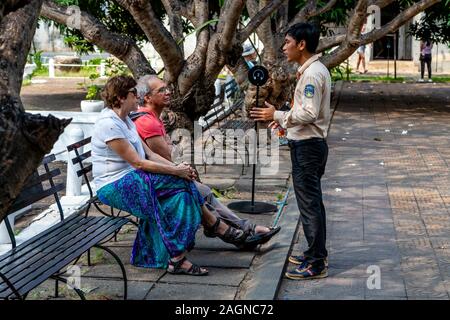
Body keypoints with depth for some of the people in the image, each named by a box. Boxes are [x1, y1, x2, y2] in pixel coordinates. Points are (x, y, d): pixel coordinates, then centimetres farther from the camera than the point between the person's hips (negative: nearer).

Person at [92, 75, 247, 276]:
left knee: (183, 187, -12)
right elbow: (137, 162, -21)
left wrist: (177, 168, -4)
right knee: (180, 183, -20)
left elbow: (149, 154, 10)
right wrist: (176, 171, -18)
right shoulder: (108, 124, -18)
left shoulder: (125, 120, 13)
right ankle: (218, 228, -7)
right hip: (114, 187, -9)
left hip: (130, 179, 9)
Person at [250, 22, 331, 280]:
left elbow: (309, 114, -25)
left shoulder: (312, 73, -18)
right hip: (309, 143, 11)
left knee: (309, 203, -4)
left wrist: (277, 115, -17)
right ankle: (317, 253, 29)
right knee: (312, 201, 17)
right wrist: (285, 119, 14)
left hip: (308, 146, -11)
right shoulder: (316, 69, 14)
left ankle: (317, 264, 3)